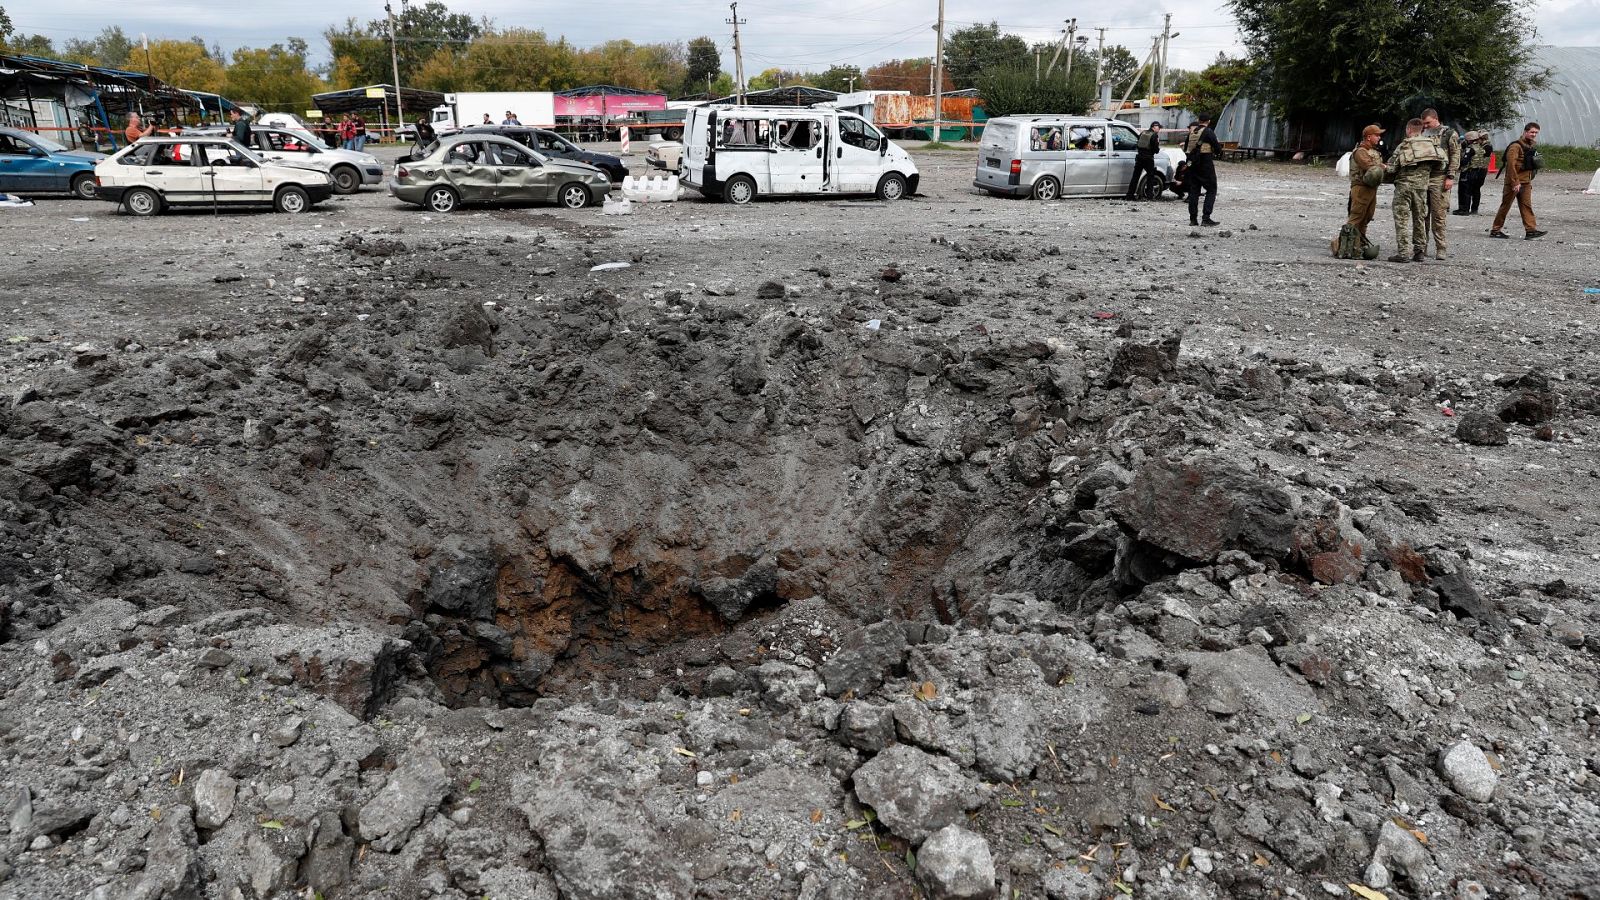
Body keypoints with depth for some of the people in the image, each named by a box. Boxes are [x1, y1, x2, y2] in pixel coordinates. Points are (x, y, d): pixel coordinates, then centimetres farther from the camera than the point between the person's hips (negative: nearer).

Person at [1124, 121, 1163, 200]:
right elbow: (1156, 150, -8)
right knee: (1151, 176, 6)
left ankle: (1129, 195, 2)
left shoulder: (1143, 133, 11)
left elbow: (1138, 145, 15)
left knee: (1135, 176, 6)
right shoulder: (1155, 135, -7)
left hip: (1139, 157, 5)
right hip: (1148, 158, -5)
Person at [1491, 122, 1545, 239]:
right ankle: (1495, 230, 8)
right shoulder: (1516, 146, -13)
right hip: (1514, 182, -8)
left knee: (1526, 206, 1)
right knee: (1505, 206, 0)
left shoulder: (1531, 146, 16)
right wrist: (1515, 183, -23)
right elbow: (1511, 165, -19)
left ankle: (1531, 230, -4)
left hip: (1525, 182, 8)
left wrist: (1529, 180, 20)